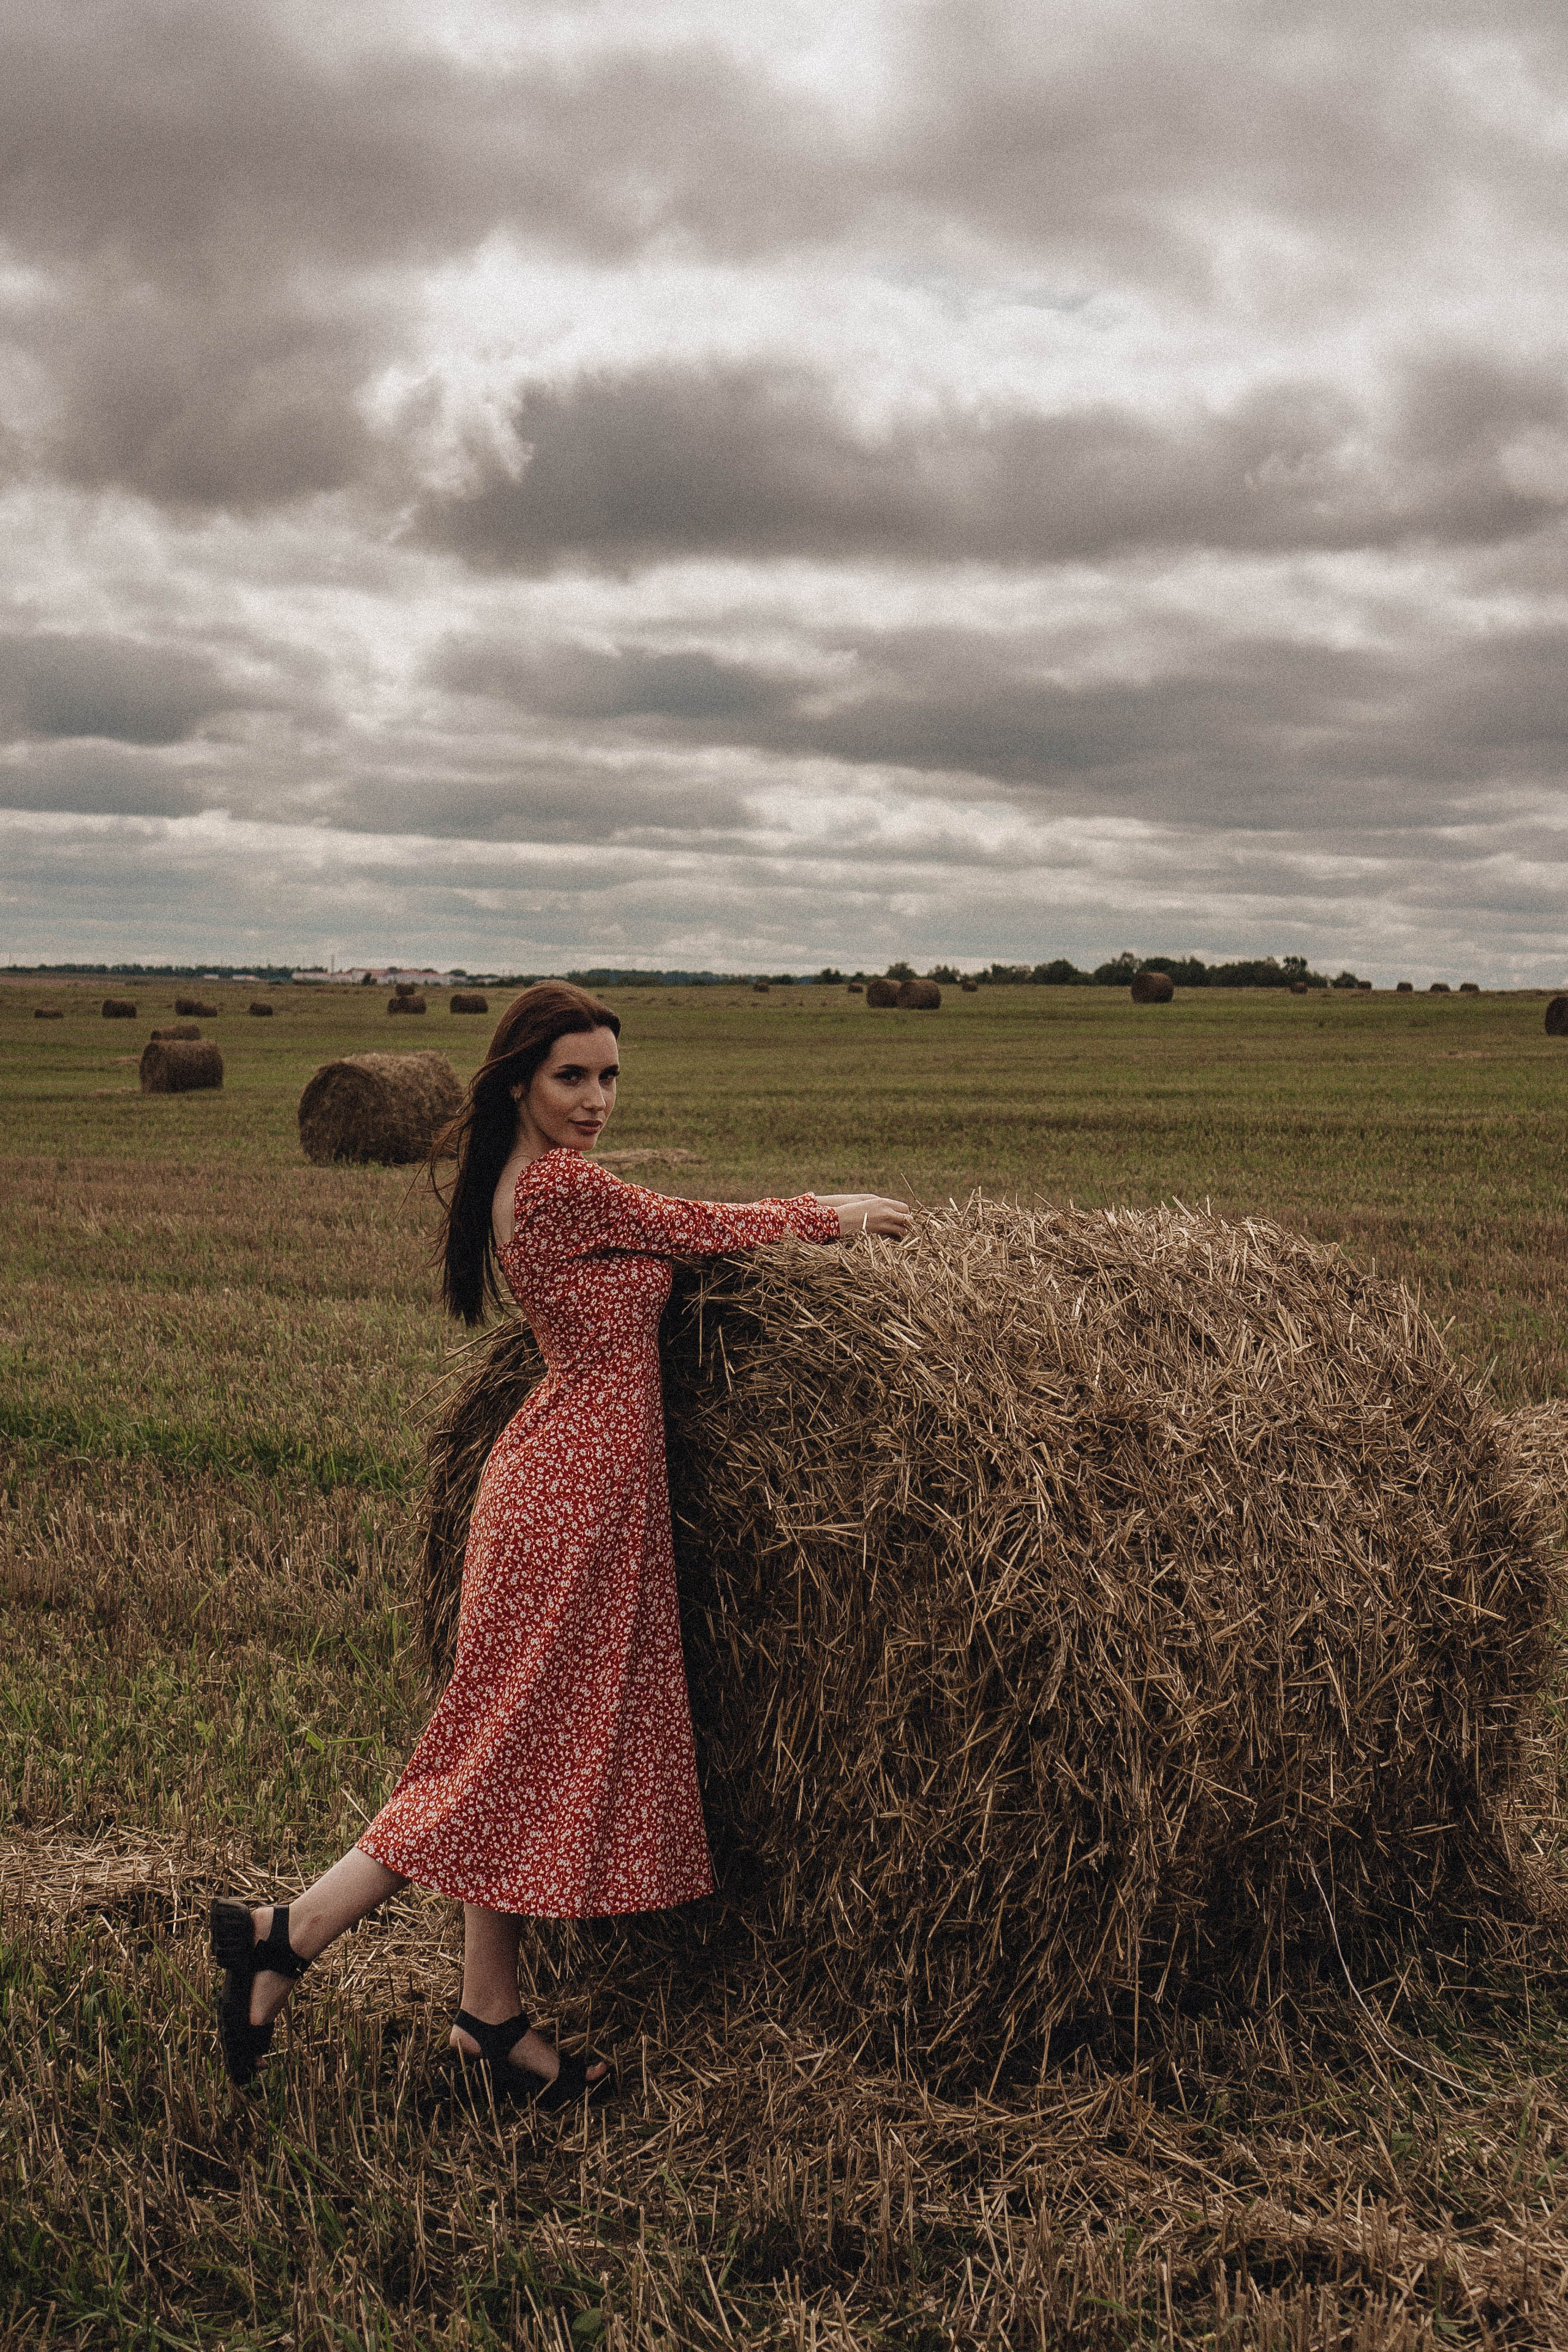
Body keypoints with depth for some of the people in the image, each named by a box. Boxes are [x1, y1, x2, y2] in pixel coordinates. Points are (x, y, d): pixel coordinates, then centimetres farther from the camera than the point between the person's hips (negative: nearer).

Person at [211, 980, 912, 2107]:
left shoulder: (516, 1184, 12)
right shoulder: (563, 1186, -17)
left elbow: (674, 1235, 22)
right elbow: (710, 1230, -7)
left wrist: (810, 1210, 20)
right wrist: (838, 1214, 9)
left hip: (558, 1469, 10)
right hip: (580, 1485, -10)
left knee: (531, 1752, 12)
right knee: (523, 1746, -3)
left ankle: (491, 2018, 19)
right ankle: (291, 1932, 2)